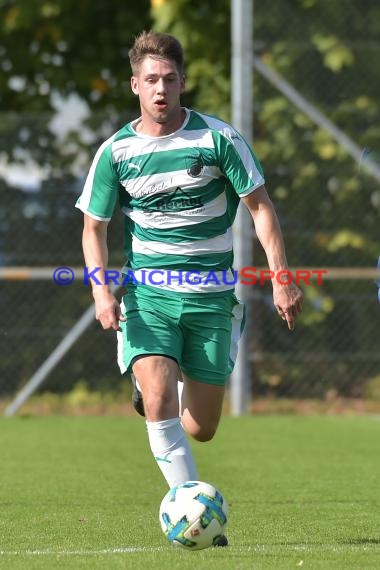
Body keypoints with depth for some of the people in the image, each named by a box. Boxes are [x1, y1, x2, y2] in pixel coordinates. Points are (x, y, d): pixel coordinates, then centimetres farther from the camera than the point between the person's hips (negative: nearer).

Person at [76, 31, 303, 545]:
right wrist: (101, 290, -9)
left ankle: (168, 385, 40)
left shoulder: (218, 138, -5)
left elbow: (260, 206, 0)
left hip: (211, 294, 0)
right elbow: (94, 228, 8)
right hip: (147, 292, 0)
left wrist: (282, 278, -9)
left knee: (200, 429, 4)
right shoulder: (115, 151, -1)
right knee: (159, 402, -23)